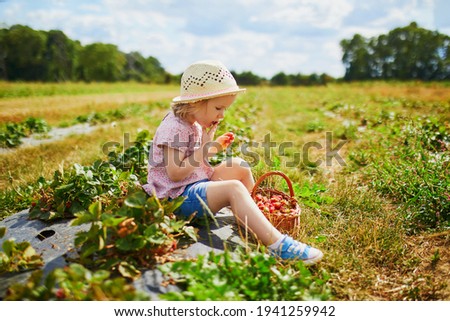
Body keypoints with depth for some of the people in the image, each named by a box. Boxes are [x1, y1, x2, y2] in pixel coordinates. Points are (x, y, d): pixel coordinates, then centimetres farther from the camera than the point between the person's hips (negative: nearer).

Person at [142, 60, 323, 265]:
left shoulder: (195, 125, 10)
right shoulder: (174, 128, -20)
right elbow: (175, 173, -26)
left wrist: (213, 147, 4)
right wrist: (205, 149, -22)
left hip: (198, 182, 10)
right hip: (178, 196, -10)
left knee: (239, 166, 7)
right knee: (234, 188, -29)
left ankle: (259, 215, 16)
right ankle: (277, 245, -35)